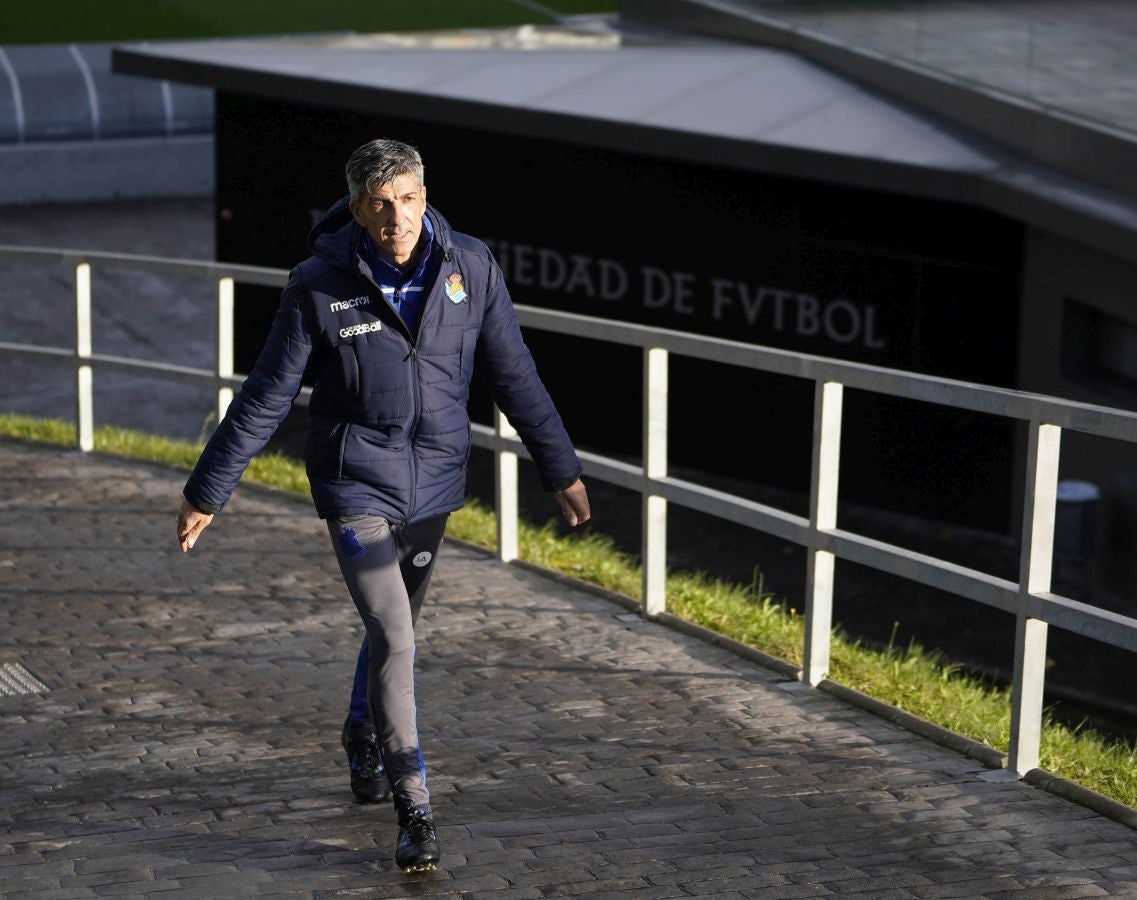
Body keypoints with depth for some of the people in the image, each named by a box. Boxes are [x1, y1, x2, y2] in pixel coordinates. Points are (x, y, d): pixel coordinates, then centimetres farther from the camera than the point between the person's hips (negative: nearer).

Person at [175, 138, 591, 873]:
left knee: (398, 624, 21)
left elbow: (515, 376, 1)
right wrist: (207, 492, -5)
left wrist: (562, 469, 5)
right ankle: (415, 810, -6)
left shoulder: (471, 268, -10)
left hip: (433, 483, 4)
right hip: (355, 486, -4)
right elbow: (265, 398, -9)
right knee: (392, 636, -14)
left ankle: (365, 733, 51)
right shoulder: (320, 286, -16)